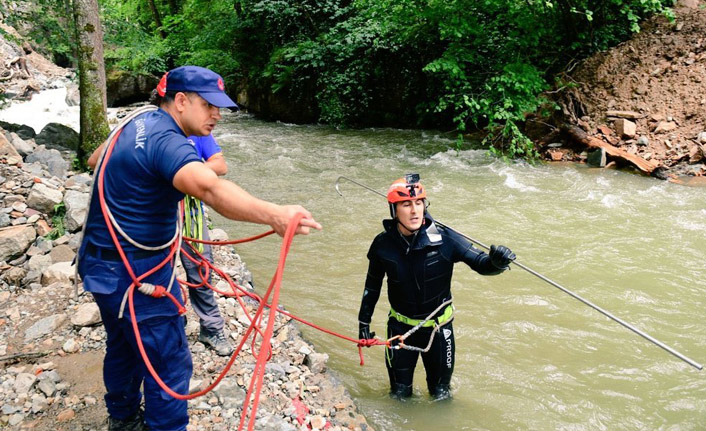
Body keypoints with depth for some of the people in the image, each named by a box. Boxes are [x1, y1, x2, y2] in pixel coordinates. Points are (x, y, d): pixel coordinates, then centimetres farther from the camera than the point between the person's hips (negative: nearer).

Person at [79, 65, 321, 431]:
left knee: (123, 346, 27)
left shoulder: (140, 123, 7)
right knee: (169, 363, -1)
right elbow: (210, 188, -47)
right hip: (134, 272, -11)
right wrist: (274, 215, -62)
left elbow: (96, 159, 26)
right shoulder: (165, 140, -26)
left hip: (102, 263, 11)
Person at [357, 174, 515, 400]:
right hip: (400, 327, 1)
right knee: (400, 393, 15)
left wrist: (496, 262, -41)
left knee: (441, 394, 16)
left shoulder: (444, 239, -21)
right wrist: (364, 321, 9)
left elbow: (481, 263, -18)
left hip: (439, 327, -1)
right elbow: (372, 285, 3)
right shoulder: (383, 245, -14)